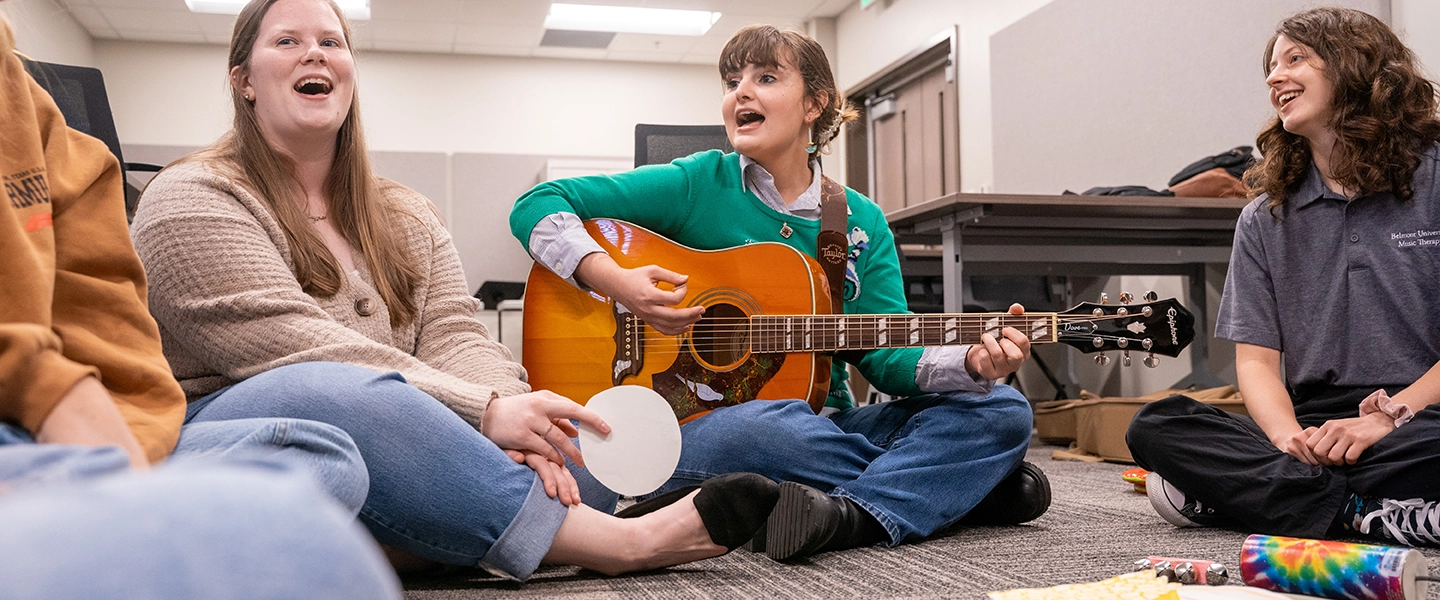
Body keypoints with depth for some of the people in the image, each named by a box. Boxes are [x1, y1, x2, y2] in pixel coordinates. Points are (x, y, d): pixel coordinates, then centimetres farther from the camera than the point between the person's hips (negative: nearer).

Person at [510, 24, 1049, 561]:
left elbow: (887, 357, 1)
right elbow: (537, 205, -4)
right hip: (698, 426, -4)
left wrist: (971, 364, -19)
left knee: (1003, 410, -10)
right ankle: (973, 488, -18)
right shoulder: (697, 185, -2)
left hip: (822, 424, 4)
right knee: (765, 426, -39)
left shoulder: (862, 223, 8)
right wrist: (613, 279, -21)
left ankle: (847, 516, -32)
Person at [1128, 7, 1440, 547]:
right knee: (1155, 428, -22)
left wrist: (1389, 415, -17)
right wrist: (1289, 437, -14)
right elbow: (1256, 359, 7)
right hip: (1314, 426, 4)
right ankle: (1366, 512, -26)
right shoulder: (1265, 220, 16)